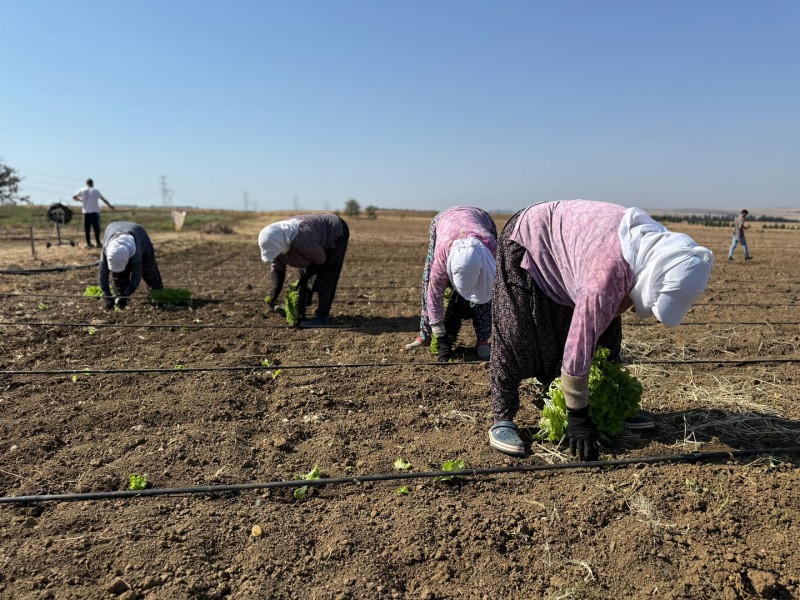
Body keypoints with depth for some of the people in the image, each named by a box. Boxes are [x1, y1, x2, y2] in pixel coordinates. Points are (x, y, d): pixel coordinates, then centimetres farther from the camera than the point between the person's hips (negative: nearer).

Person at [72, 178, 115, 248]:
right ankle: (98, 243, -4)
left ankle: (88, 243, 6)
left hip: (86, 212, 2)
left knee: (87, 228, 6)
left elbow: (74, 197, 9)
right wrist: (110, 206, 5)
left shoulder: (82, 190, 5)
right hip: (95, 212, -2)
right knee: (96, 228, -1)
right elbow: (103, 199, -2)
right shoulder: (96, 190, 0)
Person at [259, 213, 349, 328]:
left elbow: (321, 259, -24)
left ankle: (322, 317, -11)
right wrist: (272, 296, -11)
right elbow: (277, 268, -6)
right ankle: (299, 313, 15)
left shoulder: (300, 241, -38)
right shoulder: (276, 241, -13)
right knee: (304, 273, 8)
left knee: (326, 278, -14)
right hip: (320, 237, 9)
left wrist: (306, 277, -15)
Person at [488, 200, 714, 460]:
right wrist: (578, 418, -22)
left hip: (568, 238, 8)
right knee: (518, 339, -15)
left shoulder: (660, 244, -15)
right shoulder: (608, 275, -42)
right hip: (527, 242, -8)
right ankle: (502, 419, -3)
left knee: (606, 330, 4)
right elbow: (579, 347, -34)